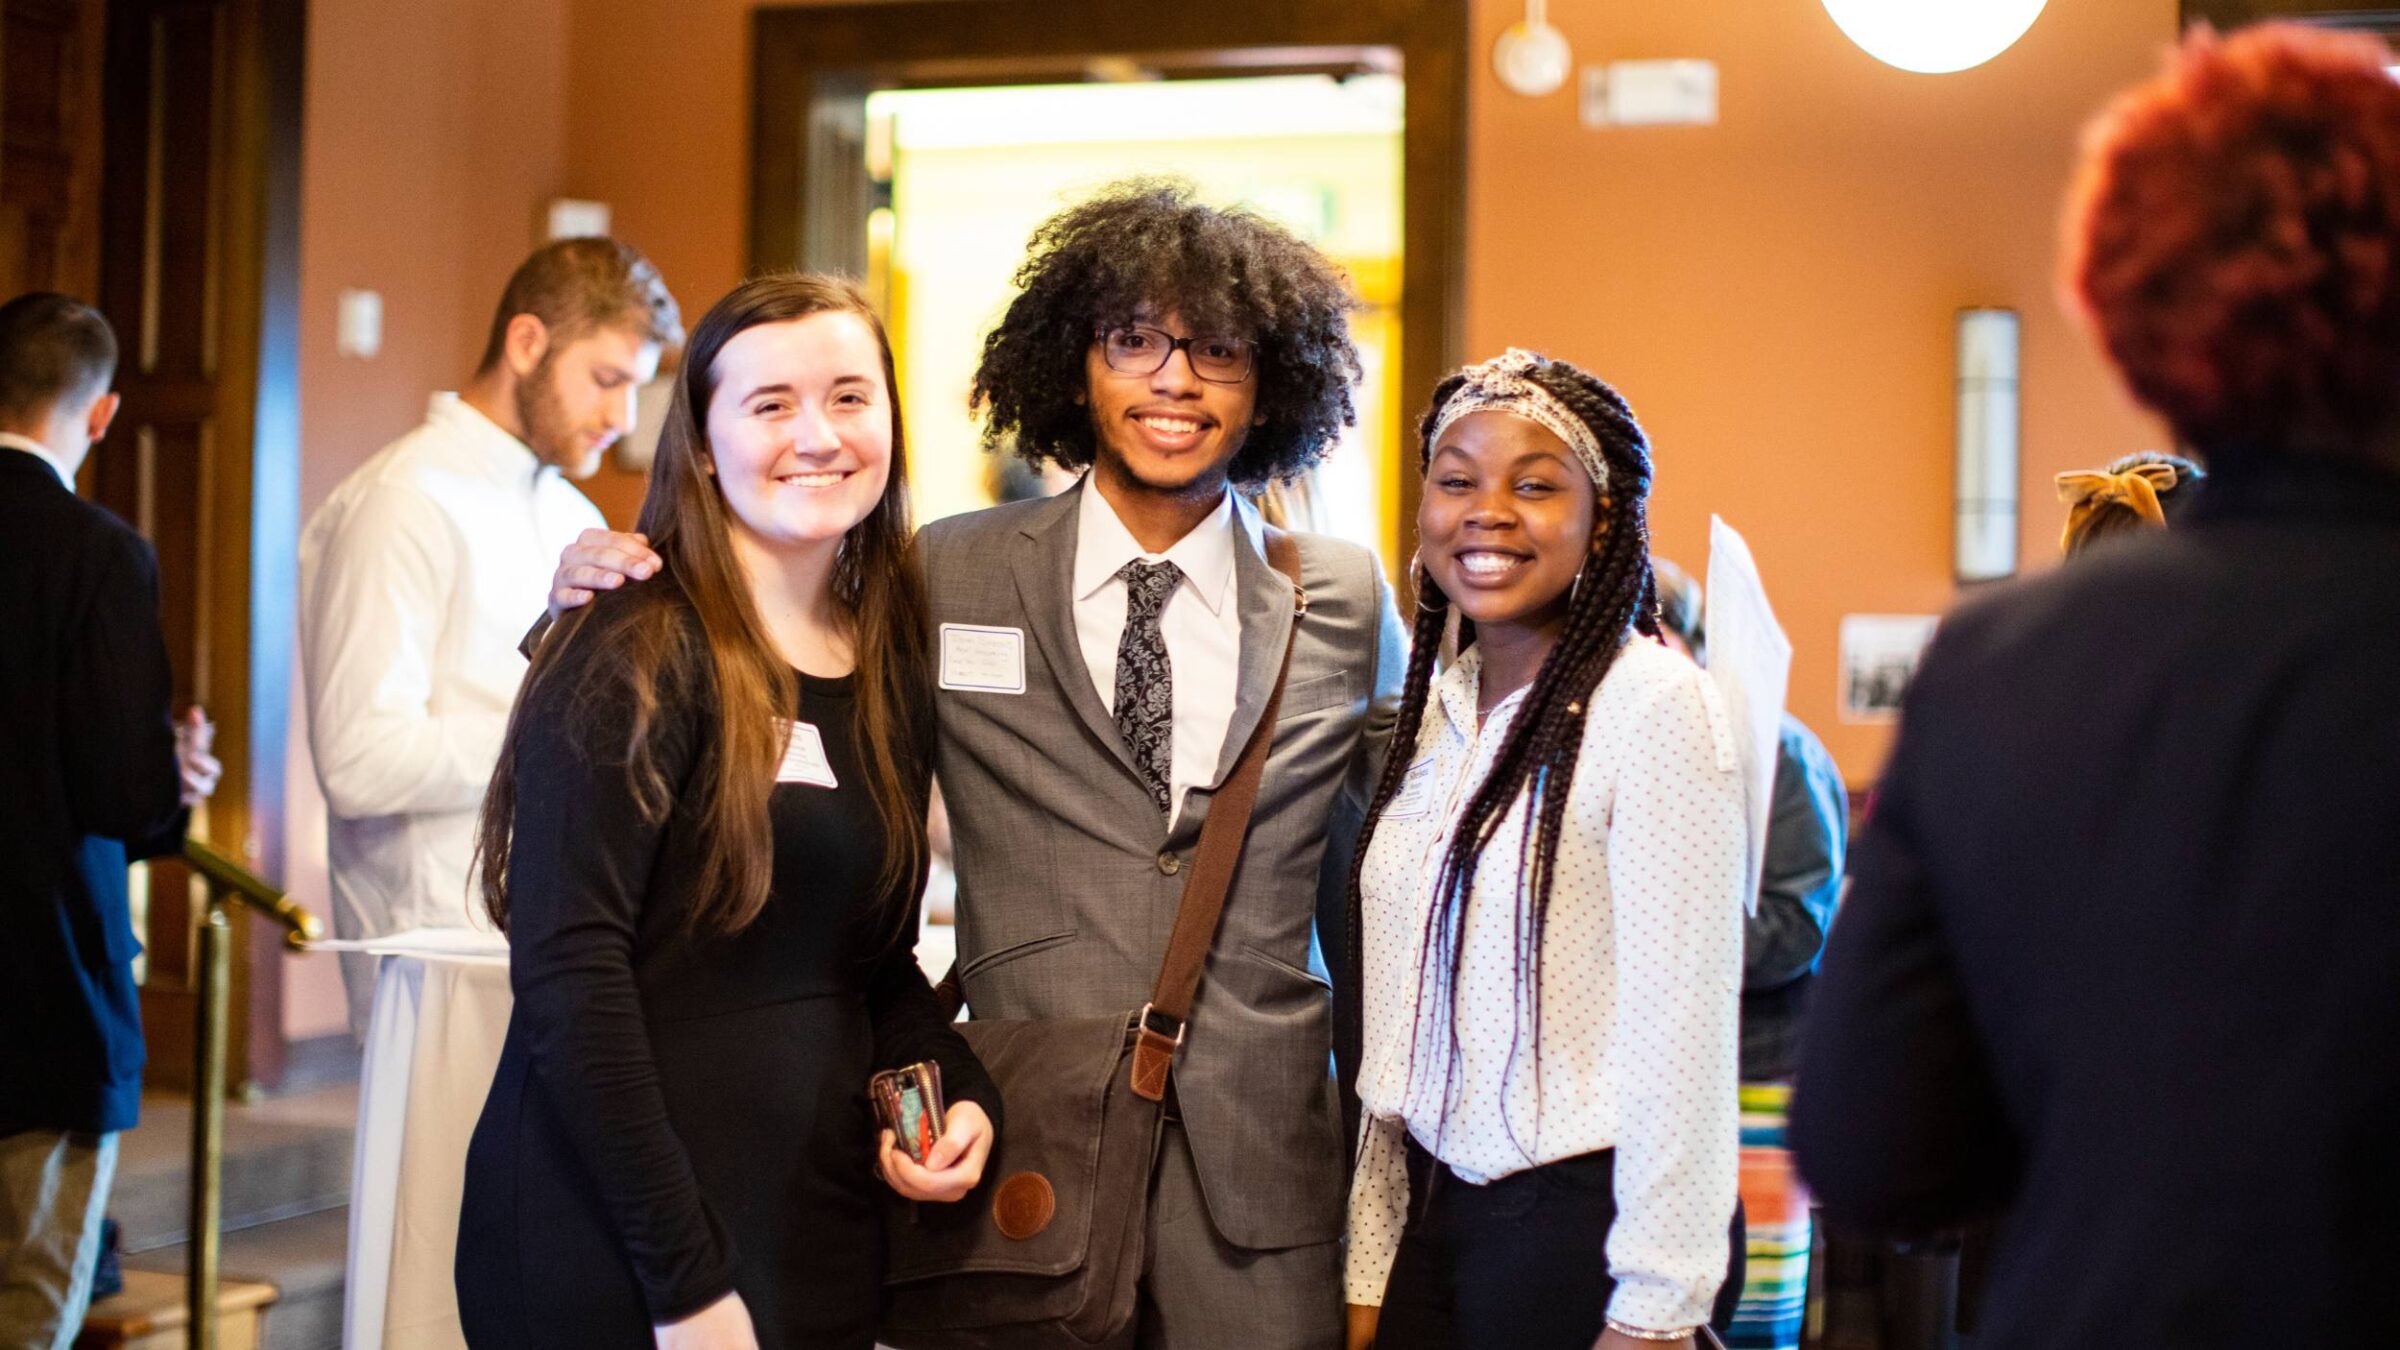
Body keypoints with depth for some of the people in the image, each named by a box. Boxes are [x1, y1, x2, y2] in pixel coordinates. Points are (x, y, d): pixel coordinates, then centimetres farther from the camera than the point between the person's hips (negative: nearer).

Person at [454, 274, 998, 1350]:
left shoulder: (893, 665, 8)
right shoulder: (634, 661, -12)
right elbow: (568, 972, -18)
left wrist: (958, 1091, -2)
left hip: (822, 1239, 7)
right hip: (618, 1259, -6)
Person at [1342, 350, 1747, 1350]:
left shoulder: (1656, 706, -12)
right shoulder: (1431, 716, 8)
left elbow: (1681, 1029, -15)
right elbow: (1400, 1036, 11)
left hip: (1579, 1224, -6)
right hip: (1434, 1212, 6)